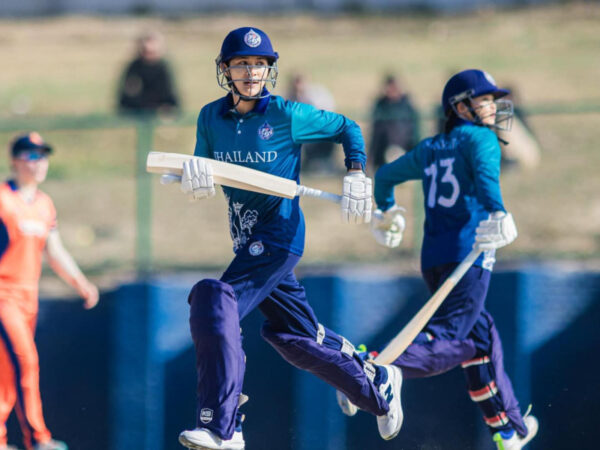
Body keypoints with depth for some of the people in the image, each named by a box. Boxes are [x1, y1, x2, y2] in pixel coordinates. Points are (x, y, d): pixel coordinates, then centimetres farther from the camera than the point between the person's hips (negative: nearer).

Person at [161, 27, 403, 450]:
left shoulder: (287, 115, -9)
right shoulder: (211, 117, 3)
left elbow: (347, 128, 4)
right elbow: (200, 177, 5)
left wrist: (356, 177, -7)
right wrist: (193, 174, -19)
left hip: (279, 234, -7)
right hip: (247, 239, 7)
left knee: (216, 302, -25)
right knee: (295, 335, 15)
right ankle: (378, 384, 37)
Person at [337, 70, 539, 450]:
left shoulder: (430, 149, 21)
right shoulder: (480, 138, 1)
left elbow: (386, 175, 32)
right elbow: (485, 171, -20)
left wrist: (387, 213, 49)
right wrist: (497, 212, -33)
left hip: (433, 258, 8)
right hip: (468, 255, -8)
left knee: (482, 337, 17)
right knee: (447, 339, -17)